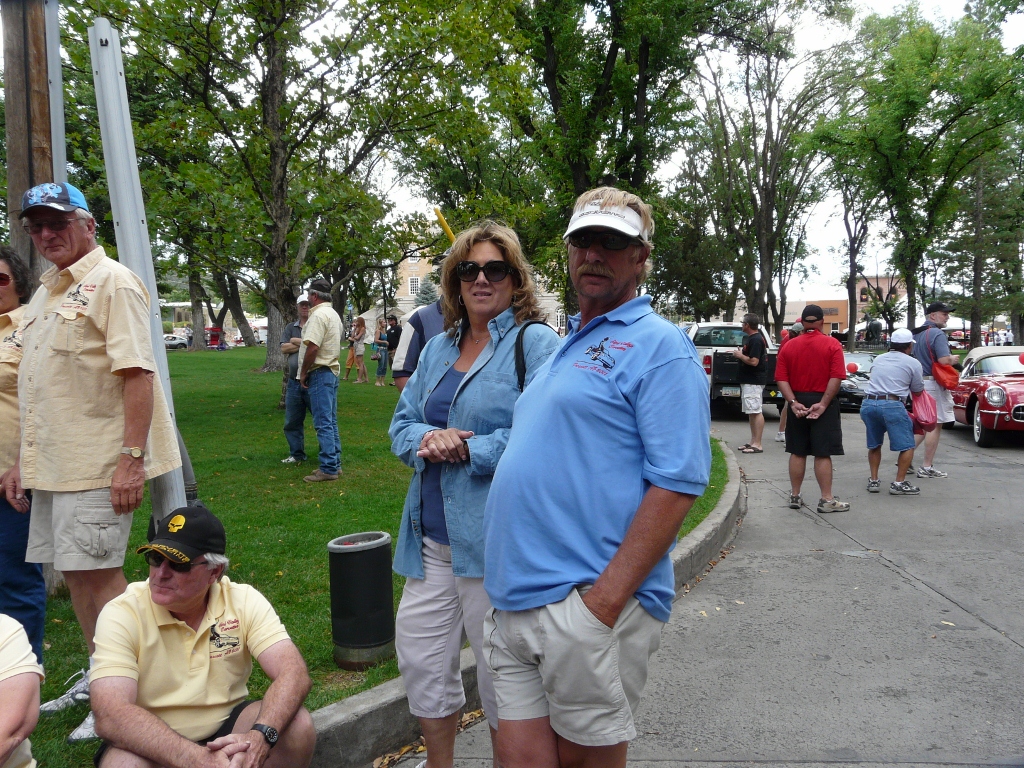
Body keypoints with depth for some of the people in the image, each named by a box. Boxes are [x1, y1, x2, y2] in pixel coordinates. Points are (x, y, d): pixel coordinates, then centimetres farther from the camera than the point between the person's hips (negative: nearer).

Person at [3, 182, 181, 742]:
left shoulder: (112, 282, -9)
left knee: (96, 570, -5)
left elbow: (137, 374, -18)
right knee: (73, 570, 14)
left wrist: (131, 457, -24)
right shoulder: (45, 292, 19)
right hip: (51, 463, 9)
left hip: (97, 463, -9)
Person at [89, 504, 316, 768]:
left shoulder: (244, 601, -12)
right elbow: (110, 715, -31)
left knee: (298, 726, -25)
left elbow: (294, 673, -21)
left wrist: (260, 737, -42)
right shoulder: (121, 614, -19)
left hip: (226, 727, 2)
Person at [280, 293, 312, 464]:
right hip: (294, 382, 6)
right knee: (292, 422, 12)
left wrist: (296, 341, -6)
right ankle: (296, 454, 25)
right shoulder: (290, 328, 14)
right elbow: (284, 348, 0)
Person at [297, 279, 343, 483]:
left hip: (319, 373, -10)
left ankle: (328, 469, -5)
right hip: (332, 370, 10)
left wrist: (303, 373, -12)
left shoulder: (319, 315, -16)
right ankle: (335, 464, 20)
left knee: (323, 423, -7)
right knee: (330, 421, 14)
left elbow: (313, 347, -23)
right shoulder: (333, 314, 16)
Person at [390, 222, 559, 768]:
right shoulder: (439, 348, 14)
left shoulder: (537, 343, -9)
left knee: (502, 672, 9)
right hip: (432, 538, 7)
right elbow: (401, 424, 14)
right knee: (420, 659, 17)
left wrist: (464, 449, -16)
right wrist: (427, 438, -9)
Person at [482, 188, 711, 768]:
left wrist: (602, 603, -20)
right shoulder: (565, 346, 19)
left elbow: (677, 485, -16)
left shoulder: (659, 345, -7)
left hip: (591, 608, -7)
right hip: (513, 605, 7)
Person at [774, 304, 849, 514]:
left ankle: (795, 496, 16)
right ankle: (826, 500, 3)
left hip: (798, 403, 3)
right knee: (823, 454, 0)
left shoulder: (789, 346, 3)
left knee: (797, 452, 10)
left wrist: (793, 402, -9)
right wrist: (823, 404, -15)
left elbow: (781, 379, -5)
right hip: (823, 403, -3)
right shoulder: (832, 345, -6)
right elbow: (836, 378, -15)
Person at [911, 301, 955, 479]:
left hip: (918, 382, 9)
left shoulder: (916, 334, 12)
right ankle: (927, 468, 1)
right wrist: (954, 359, -5)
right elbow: (944, 360, -26)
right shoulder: (937, 334, -16)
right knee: (934, 426, -2)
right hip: (933, 384, -9)